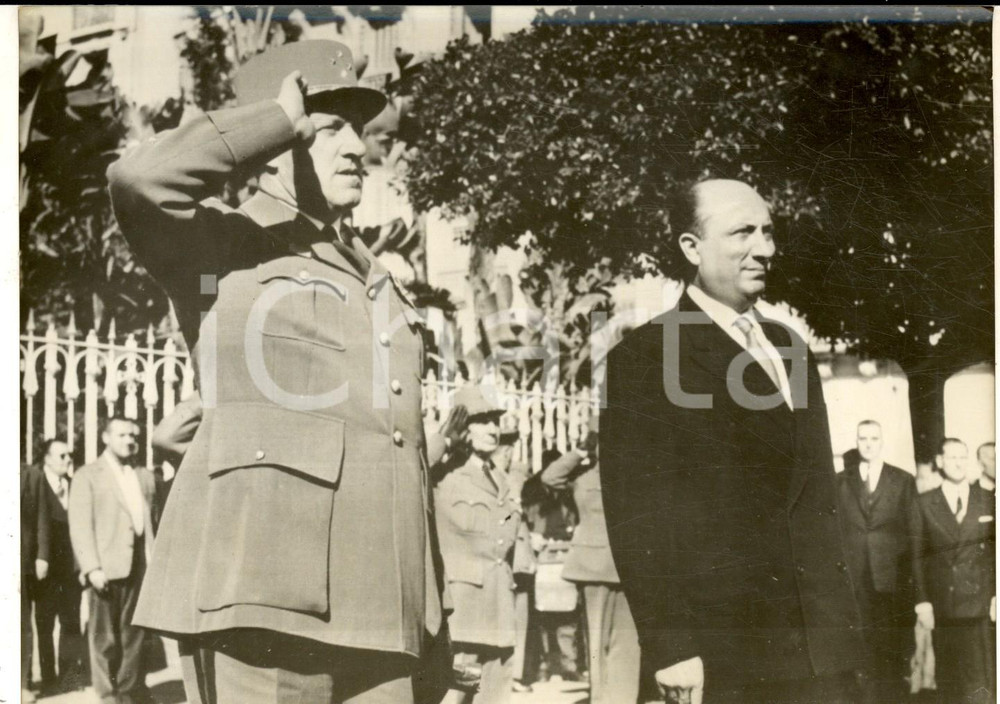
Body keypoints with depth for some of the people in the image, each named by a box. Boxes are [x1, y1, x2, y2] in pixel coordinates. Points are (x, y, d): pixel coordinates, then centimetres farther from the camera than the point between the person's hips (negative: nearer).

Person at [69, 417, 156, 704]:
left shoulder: (145, 476, 17)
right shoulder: (88, 476, 2)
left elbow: (152, 521, 14)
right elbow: (80, 526, -6)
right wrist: (92, 568, -15)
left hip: (140, 567, 4)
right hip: (106, 568, -4)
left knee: (133, 634, 8)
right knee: (104, 637, 0)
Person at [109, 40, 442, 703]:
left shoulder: (375, 279, 24)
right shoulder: (218, 245, 5)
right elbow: (140, 180, -20)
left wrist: (426, 605, 21)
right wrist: (283, 118, -7)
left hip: (374, 602, 7)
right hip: (263, 587, -7)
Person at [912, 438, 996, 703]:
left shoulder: (989, 501, 7)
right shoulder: (925, 504, 4)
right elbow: (917, 555, 3)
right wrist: (922, 602, -2)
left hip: (983, 603, 0)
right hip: (944, 606, 0)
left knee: (983, 679, -4)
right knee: (949, 678, 3)